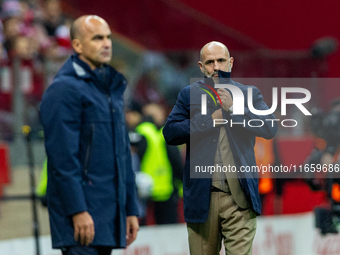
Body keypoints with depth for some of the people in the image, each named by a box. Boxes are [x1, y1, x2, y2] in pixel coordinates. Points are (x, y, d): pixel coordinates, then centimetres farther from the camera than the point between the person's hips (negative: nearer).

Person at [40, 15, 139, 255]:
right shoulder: (65, 88, -9)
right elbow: (63, 156, -15)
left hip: (112, 209, 8)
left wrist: (131, 208, 17)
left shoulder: (113, 88, 19)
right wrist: (78, 210, -20)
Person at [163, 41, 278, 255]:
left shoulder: (250, 94, 11)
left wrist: (233, 109, -11)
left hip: (239, 197, -1)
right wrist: (209, 119, -9)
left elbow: (270, 129, -4)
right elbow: (170, 133, -1)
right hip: (201, 196, 1)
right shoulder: (189, 95, 11)